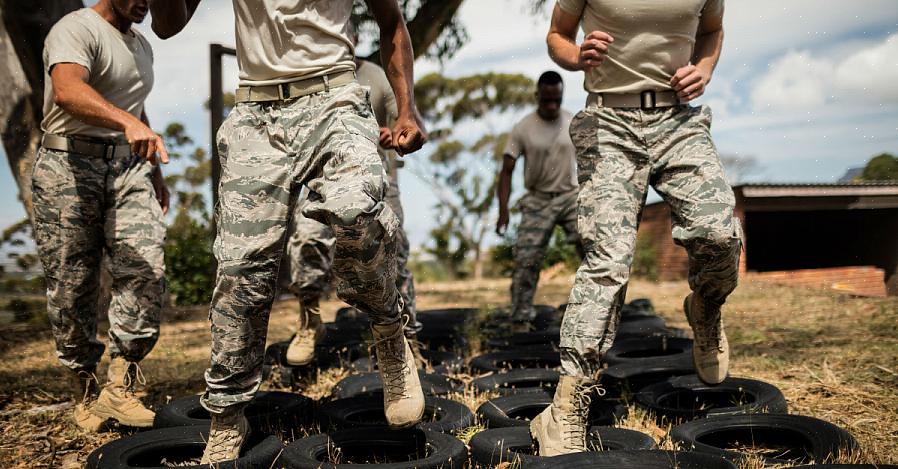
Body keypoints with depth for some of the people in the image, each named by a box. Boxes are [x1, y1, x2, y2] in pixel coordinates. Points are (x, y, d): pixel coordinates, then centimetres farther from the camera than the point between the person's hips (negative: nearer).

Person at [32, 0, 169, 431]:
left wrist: (156, 175, 28)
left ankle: (119, 388, -5)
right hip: (69, 168, -6)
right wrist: (128, 122, -44)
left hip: (128, 169, 6)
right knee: (71, 290, 0)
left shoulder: (141, 45, 20)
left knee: (147, 274, -13)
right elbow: (67, 91, -28)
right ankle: (85, 391, 17)